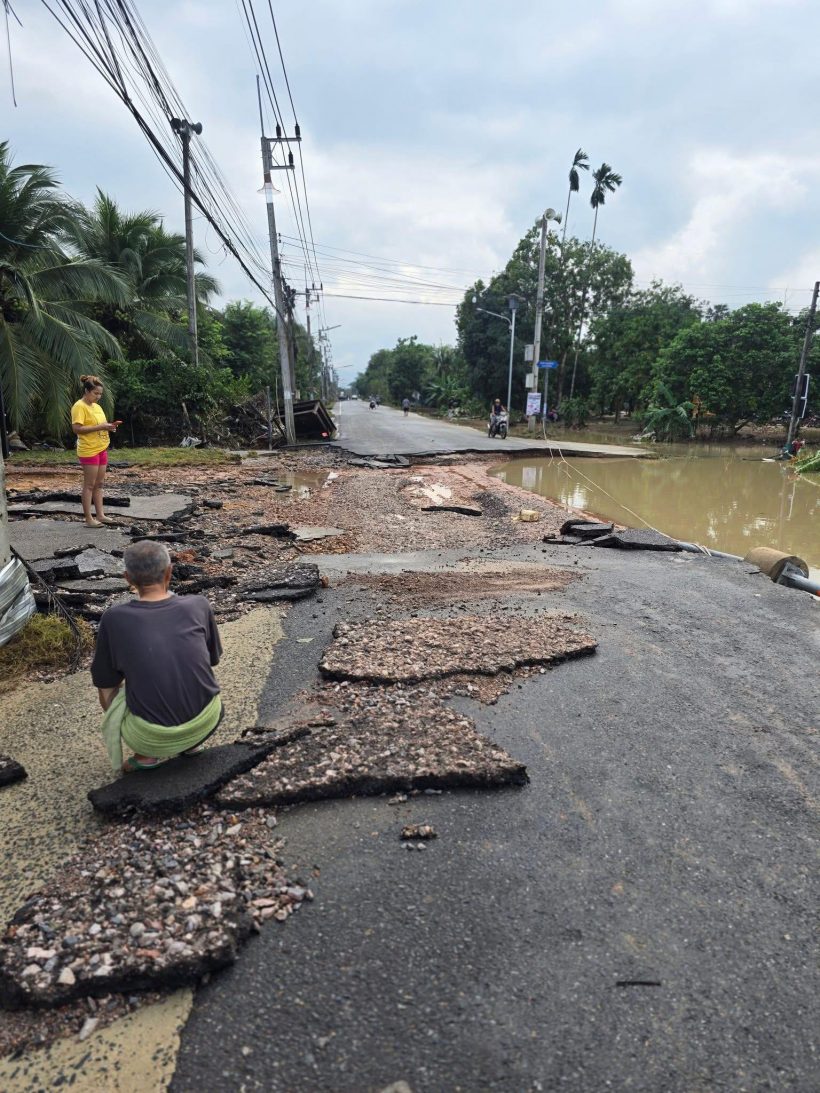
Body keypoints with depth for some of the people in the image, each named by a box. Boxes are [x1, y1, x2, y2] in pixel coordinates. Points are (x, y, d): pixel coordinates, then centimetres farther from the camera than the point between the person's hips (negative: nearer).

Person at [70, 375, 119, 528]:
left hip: (102, 449, 8)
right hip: (88, 451, -8)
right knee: (89, 485, -4)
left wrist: (109, 426, 1)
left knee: (99, 483, 11)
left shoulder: (97, 406, 14)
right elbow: (77, 429, -20)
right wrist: (100, 427, -22)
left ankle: (100, 515, 18)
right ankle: (88, 519, 1)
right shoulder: (79, 406, -12)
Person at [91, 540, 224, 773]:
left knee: (111, 691, 25)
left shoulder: (114, 618, -7)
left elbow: (105, 685, 5)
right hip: (207, 723, 2)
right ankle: (190, 742, 15)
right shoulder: (199, 606, -3)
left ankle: (147, 754, 7)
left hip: (152, 738, -2)